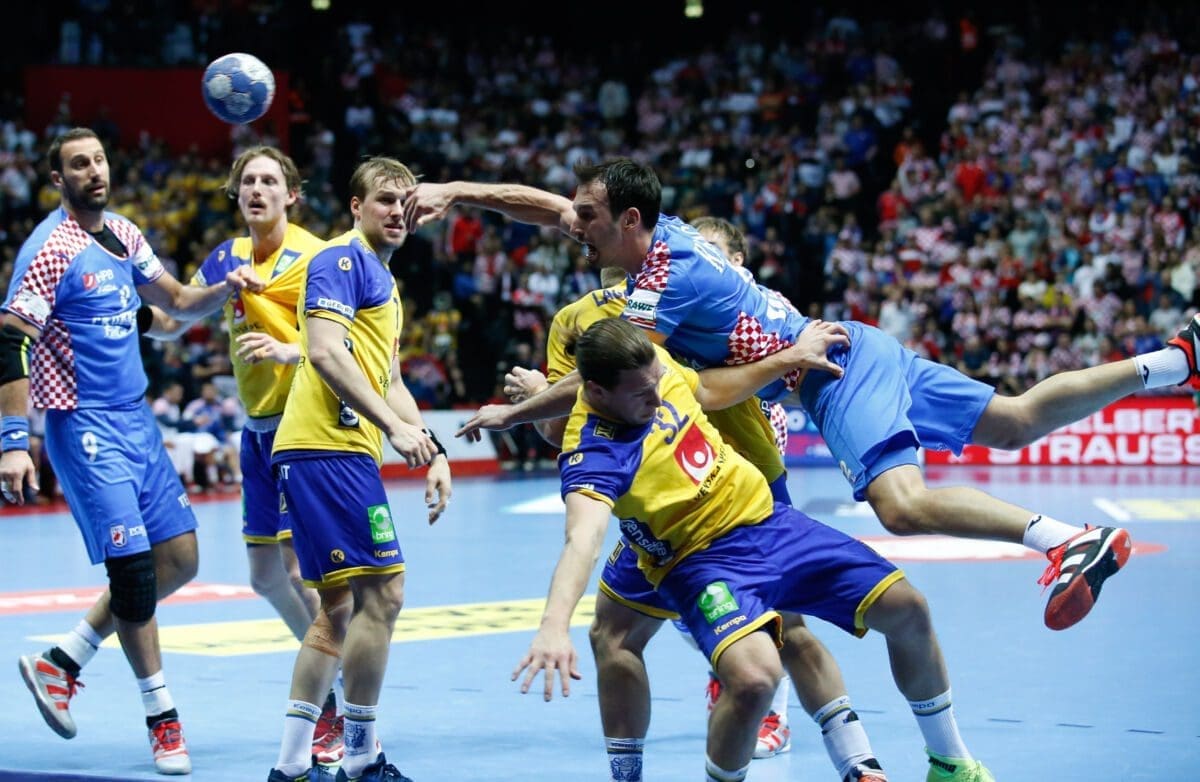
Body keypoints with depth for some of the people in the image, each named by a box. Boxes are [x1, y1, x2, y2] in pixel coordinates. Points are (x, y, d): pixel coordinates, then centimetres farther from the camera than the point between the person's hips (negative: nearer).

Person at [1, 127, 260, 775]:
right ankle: (162, 719, 4)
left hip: (136, 418, 8)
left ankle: (60, 664, 18)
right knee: (134, 566, -10)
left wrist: (224, 289, 0)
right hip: (84, 425, -8)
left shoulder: (123, 236, 9)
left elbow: (177, 302, 21)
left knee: (178, 560, 8)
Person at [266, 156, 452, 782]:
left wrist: (431, 452, 20)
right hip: (328, 447, -10)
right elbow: (325, 352, -18)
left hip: (344, 453, 10)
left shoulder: (383, 281, 25)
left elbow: (388, 382, 29)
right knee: (381, 591, -11)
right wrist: (396, 427, -22)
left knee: (339, 607, 11)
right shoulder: (340, 260, -5)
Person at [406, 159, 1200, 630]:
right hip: (852, 345, 9)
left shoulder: (663, 280, -17)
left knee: (901, 502, -28)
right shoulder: (663, 232, 7)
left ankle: (1070, 541, -38)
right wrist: (456, 192, 10)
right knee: (1014, 423, 10)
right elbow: (547, 205, 17)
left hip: (834, 369, -9)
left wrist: (511, 413, -7)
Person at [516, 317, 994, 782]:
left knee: (906, 610, 3)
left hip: (767, 520, 7)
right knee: (754, 677, -35)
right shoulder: (592, 452, -26)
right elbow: (583, 539, -45)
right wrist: (554, 624, -61)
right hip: (703, 559, -7)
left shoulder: (651, 361, -5)